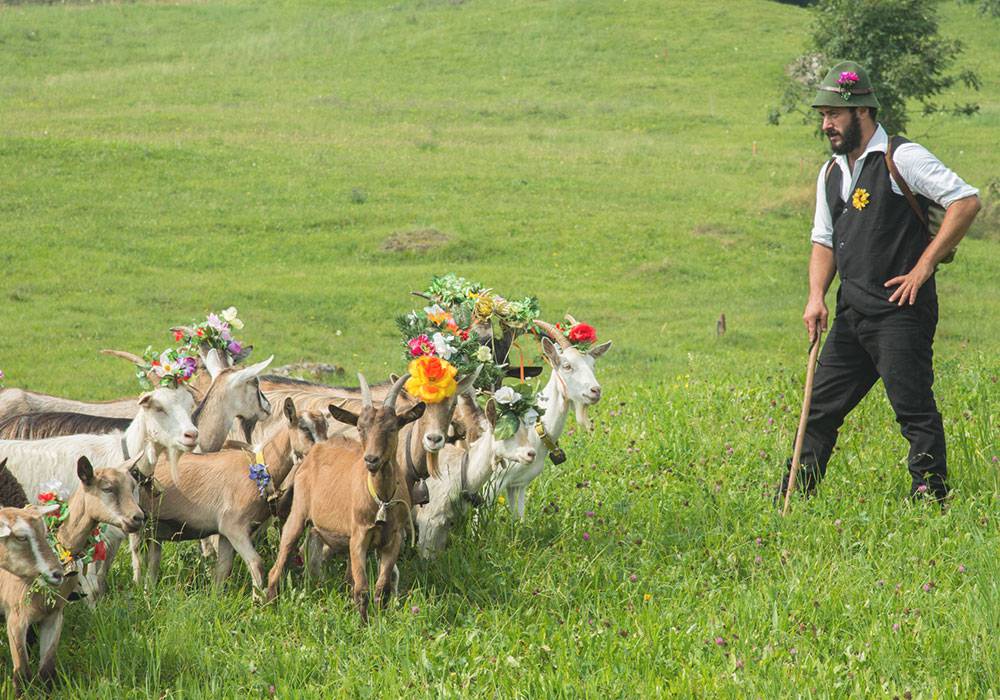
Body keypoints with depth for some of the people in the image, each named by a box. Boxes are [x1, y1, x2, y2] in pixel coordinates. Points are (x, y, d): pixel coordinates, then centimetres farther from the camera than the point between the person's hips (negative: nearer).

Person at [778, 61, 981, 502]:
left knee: (912, 406, -11)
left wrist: (923, 268, -14)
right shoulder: (831, 173, 17)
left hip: (902, 308, -7)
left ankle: (930, 492, -8)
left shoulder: (903, 158, -7)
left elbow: (966, 201, -13)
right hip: (852, 315, 7)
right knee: (821, 405, 7)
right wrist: (816, 295, 4)